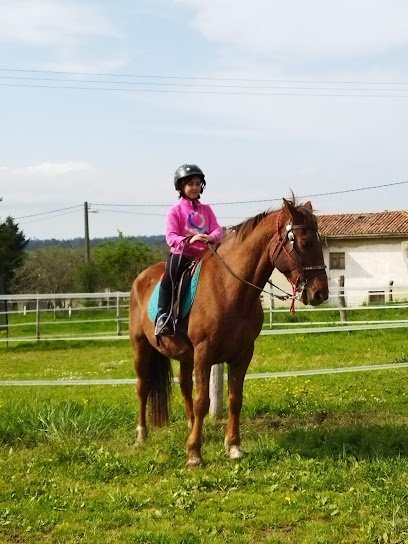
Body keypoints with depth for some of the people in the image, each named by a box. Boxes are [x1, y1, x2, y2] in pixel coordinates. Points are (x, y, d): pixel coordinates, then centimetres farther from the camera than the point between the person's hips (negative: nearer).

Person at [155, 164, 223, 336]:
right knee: (168, 280, -24)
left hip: (203, 255, 4)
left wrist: (211, 237, -23)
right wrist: (188, 240, -29)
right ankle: (162, 317, -21)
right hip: (180, 254, -4)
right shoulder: (175, 210, 2)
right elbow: (170, 237, -9)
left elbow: (217, 230, 3)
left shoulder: (206, 209, 14)